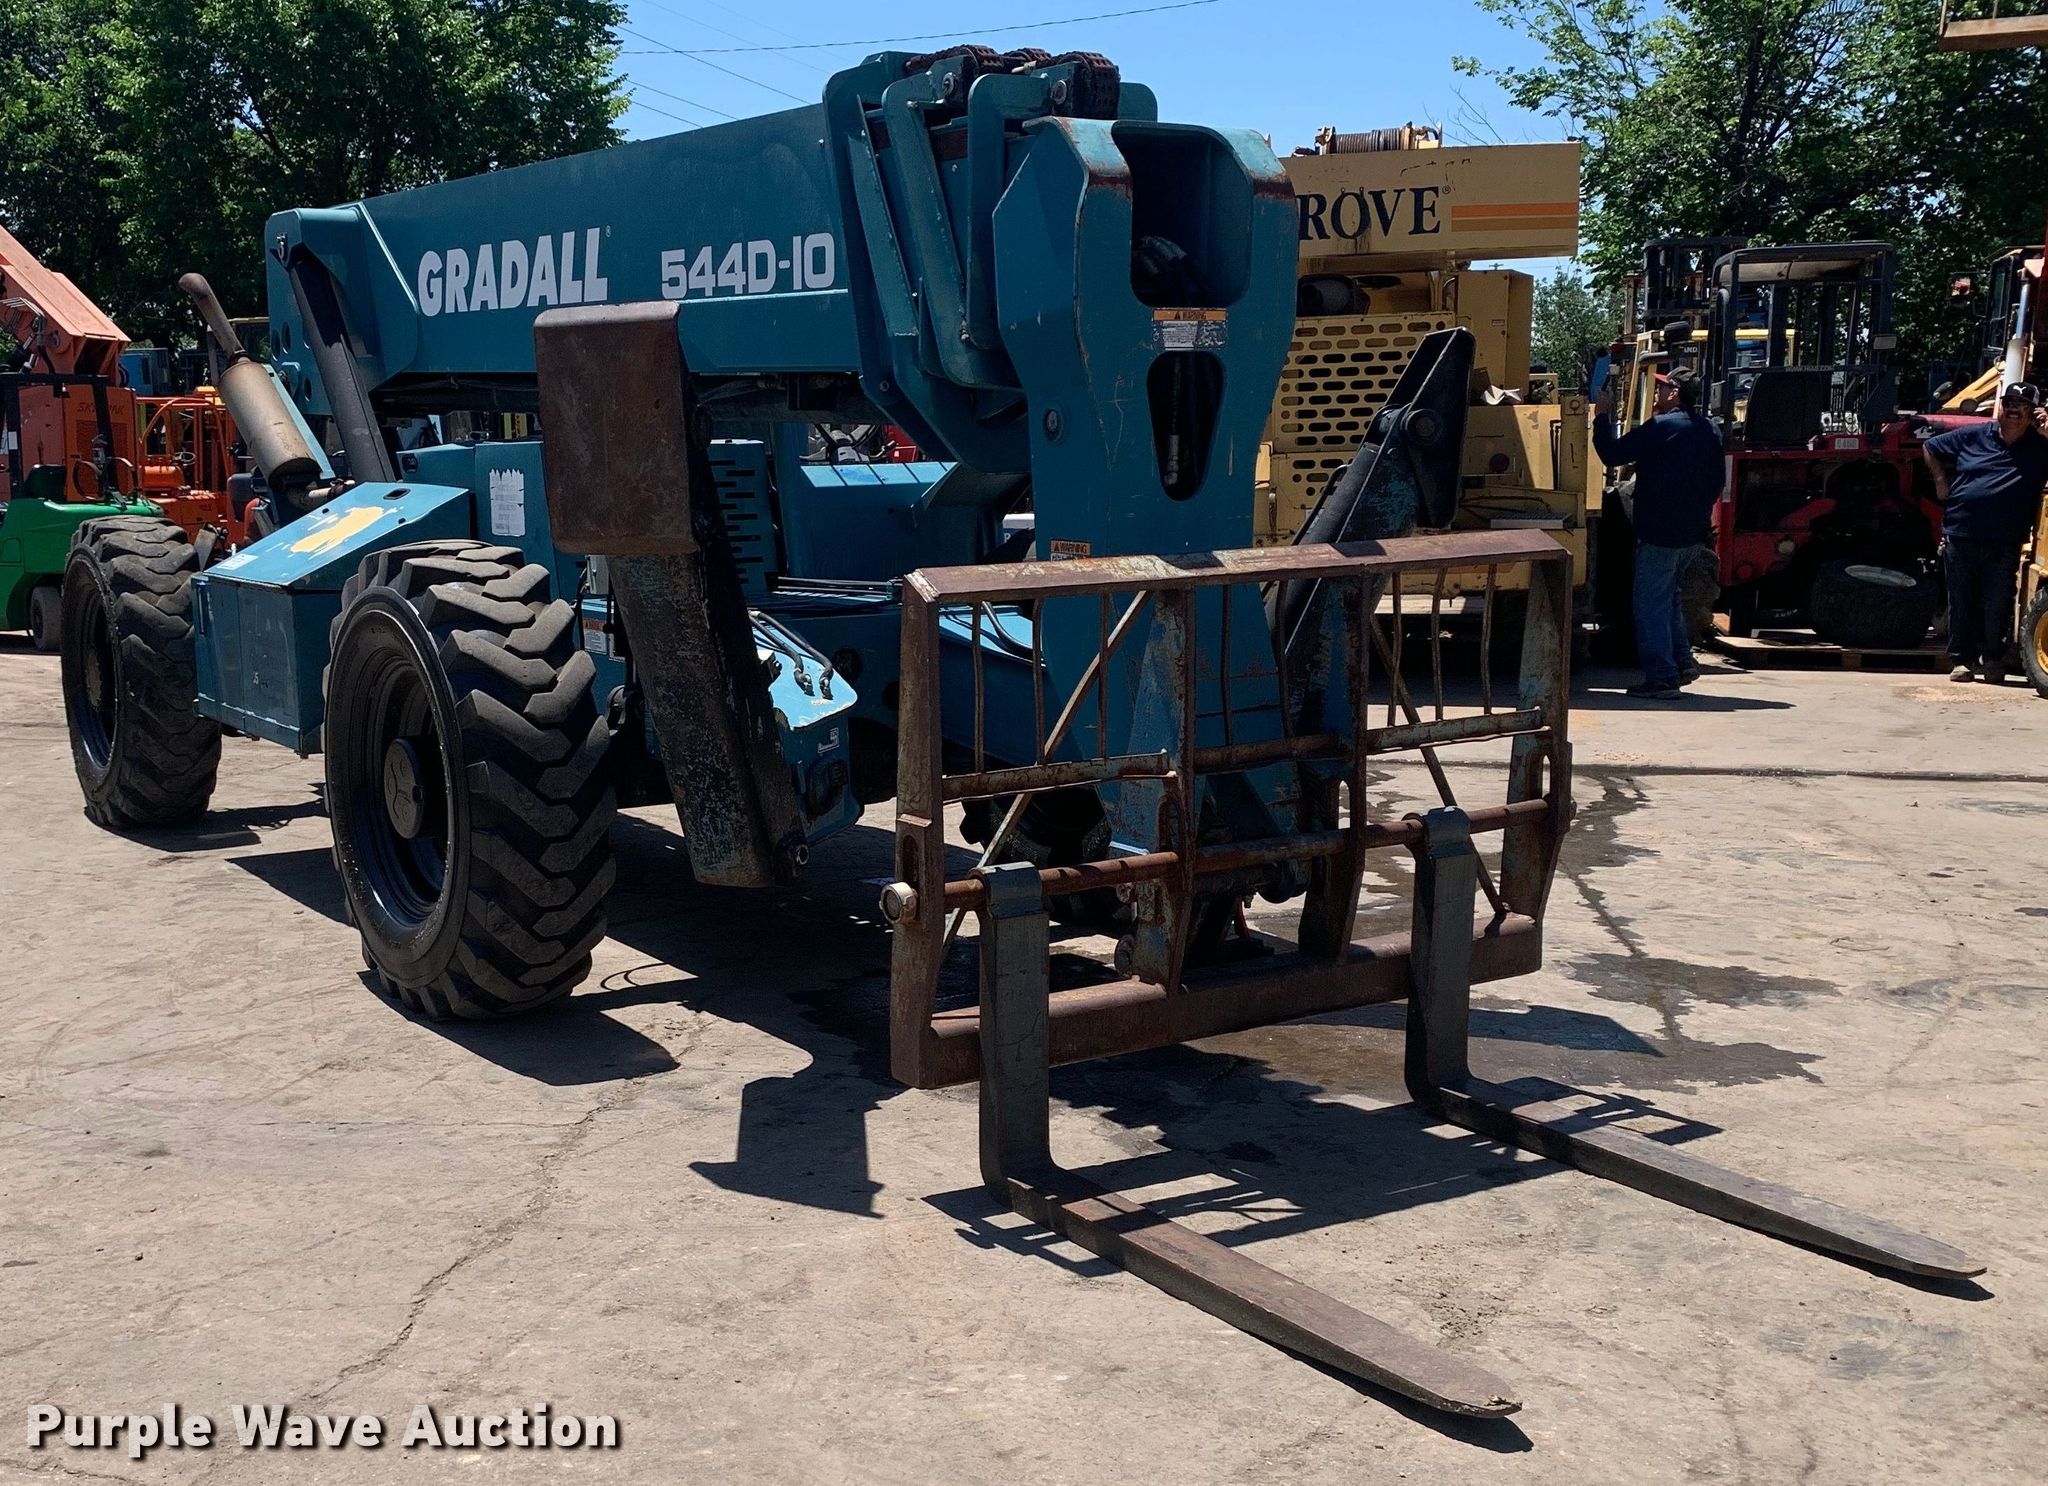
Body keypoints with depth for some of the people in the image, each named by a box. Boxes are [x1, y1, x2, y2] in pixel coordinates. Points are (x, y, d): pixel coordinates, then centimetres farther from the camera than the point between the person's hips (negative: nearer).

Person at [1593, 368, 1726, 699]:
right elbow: (1716, 483, 19)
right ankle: (1682, 662, 21)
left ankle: (1661, 678, -3)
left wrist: (1602, 416, -3)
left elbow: (1612, 453, -15)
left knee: (1651, 604, -2)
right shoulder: (1710, 431, 11)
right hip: (1692, 533, 8)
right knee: (1668, 597, 23)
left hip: (1659, 532, -8)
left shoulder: (1662, 427, -15)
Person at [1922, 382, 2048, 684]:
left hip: (2004, 546, -1)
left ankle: (1993, 659, 21)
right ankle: (1962, 659, 17)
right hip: (1959, 538, 1)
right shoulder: (1972, 436, 6)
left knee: (1997, 607, 3)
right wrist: (1941, 481, 8)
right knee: (1962, 603, 7)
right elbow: (1930, 449, 19)